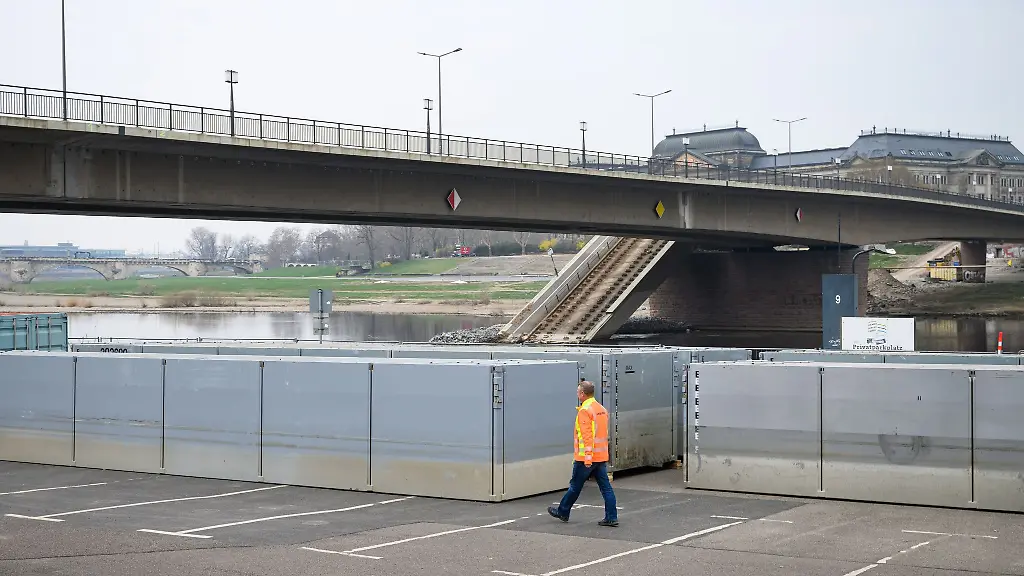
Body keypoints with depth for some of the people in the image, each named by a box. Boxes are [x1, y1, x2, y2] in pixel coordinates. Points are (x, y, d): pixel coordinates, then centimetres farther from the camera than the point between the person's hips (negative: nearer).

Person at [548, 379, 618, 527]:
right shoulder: (601, 409, 13)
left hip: (586, 457, -8)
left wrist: (587, 457, -24)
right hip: (602, 456, 8)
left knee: (575, 486, 7)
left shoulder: (585, 411, -14)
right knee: (605, 487, 5)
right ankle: (611, 518, 2)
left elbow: (587, 435, -21)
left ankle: (563, 512, 21)